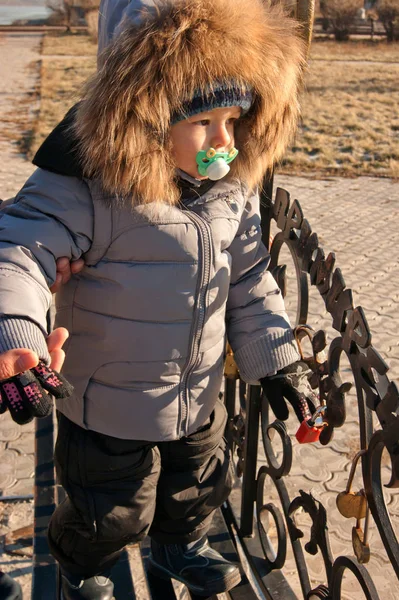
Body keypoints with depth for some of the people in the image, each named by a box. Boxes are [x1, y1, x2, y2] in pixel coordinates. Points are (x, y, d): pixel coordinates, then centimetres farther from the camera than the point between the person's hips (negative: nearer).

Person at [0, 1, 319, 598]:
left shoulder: (233, 188, -6)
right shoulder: (90, 188, -28)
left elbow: (248, 283, 3)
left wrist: (276, 360, 3)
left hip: (200, 397, 6)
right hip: (110, 407, -5)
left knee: (201, 484, 29)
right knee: (114, 513, 18)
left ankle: (179, 547, 64)